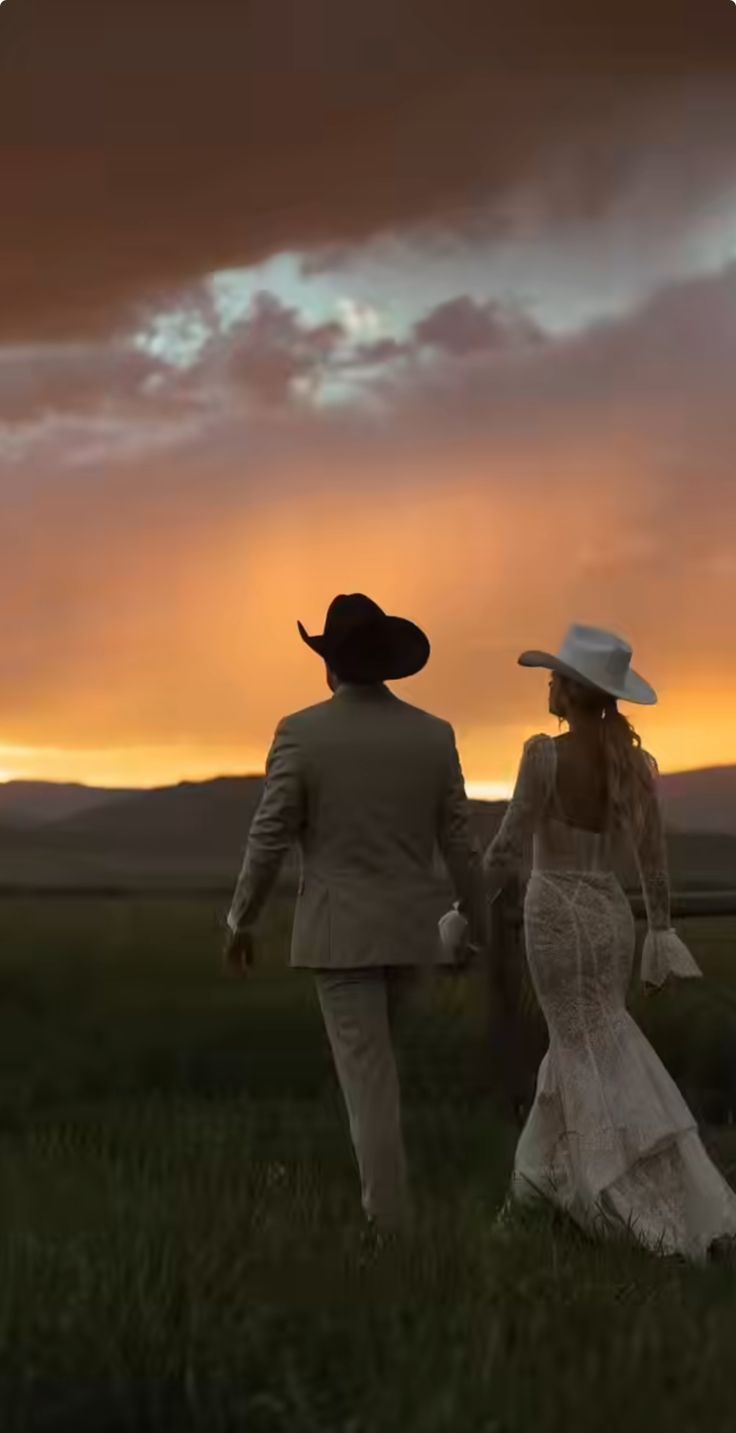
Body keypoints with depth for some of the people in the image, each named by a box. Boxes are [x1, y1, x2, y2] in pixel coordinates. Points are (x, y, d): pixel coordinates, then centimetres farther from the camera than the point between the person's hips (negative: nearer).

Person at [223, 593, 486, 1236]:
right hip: (411, 928, 4)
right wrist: (481, 929, 11)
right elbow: (459, 843, 2)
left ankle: (394, 1224, -1)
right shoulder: (434, 734, -1)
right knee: (371, 1056, 25)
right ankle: (384, 1190, 25)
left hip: (340, 930, -4)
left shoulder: (302, 733, -10)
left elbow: (269, 840, -9)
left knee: (369, 1078, -1)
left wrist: (240, 922, 5)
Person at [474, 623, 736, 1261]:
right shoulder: (634, 760, 3)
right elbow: (653, 857, 8)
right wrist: (661, 934, 16)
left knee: (606, 1071, -4)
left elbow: (507, 849, -14)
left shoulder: (546, 754, -15)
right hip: (613, 918, 7)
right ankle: (540, 1181, 34)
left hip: (558, 917, -7)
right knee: (577, 1050, 20)